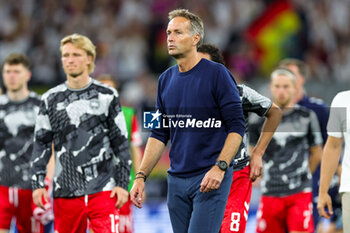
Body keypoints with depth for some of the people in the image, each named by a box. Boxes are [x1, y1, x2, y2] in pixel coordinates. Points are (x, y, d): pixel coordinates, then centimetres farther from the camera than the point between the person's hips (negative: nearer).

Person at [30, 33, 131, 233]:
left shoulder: (107, 96, 6)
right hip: (65, 192, 2)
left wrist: (123, 183, 0)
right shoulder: (51, 99, 9)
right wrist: (38, 184, 2)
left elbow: (121, 143, 7)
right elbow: (41, 144, 11)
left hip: (103, 190, -2)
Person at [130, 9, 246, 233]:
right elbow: (159, 134, 17)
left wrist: (220, 167, -20)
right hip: (177, 180, 7)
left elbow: (237, 127, -8)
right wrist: (141, 176, 8)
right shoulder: (166, 80, 13)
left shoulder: (217, 74, -6)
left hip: (210, 180, -6)